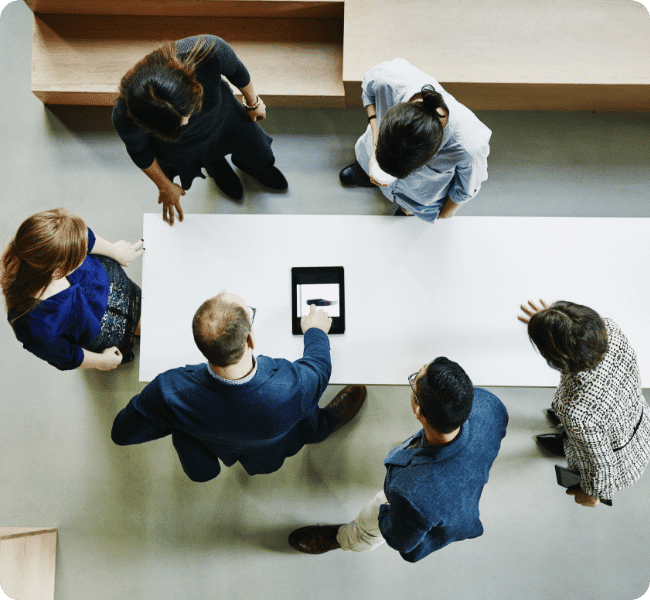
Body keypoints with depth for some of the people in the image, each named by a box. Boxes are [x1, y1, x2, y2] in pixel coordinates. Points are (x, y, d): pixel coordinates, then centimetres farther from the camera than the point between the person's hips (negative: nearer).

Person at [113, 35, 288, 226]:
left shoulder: (209, 51, -45)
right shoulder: (125, 119, -43)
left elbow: (235, 70, -19)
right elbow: (138, 151, -18)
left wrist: (253, 102, 0)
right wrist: (165, 187, -2)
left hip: (222, 113, 2)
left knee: (261, 159, 26)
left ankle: (243, 162, 62)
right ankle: (217, 166, 64)